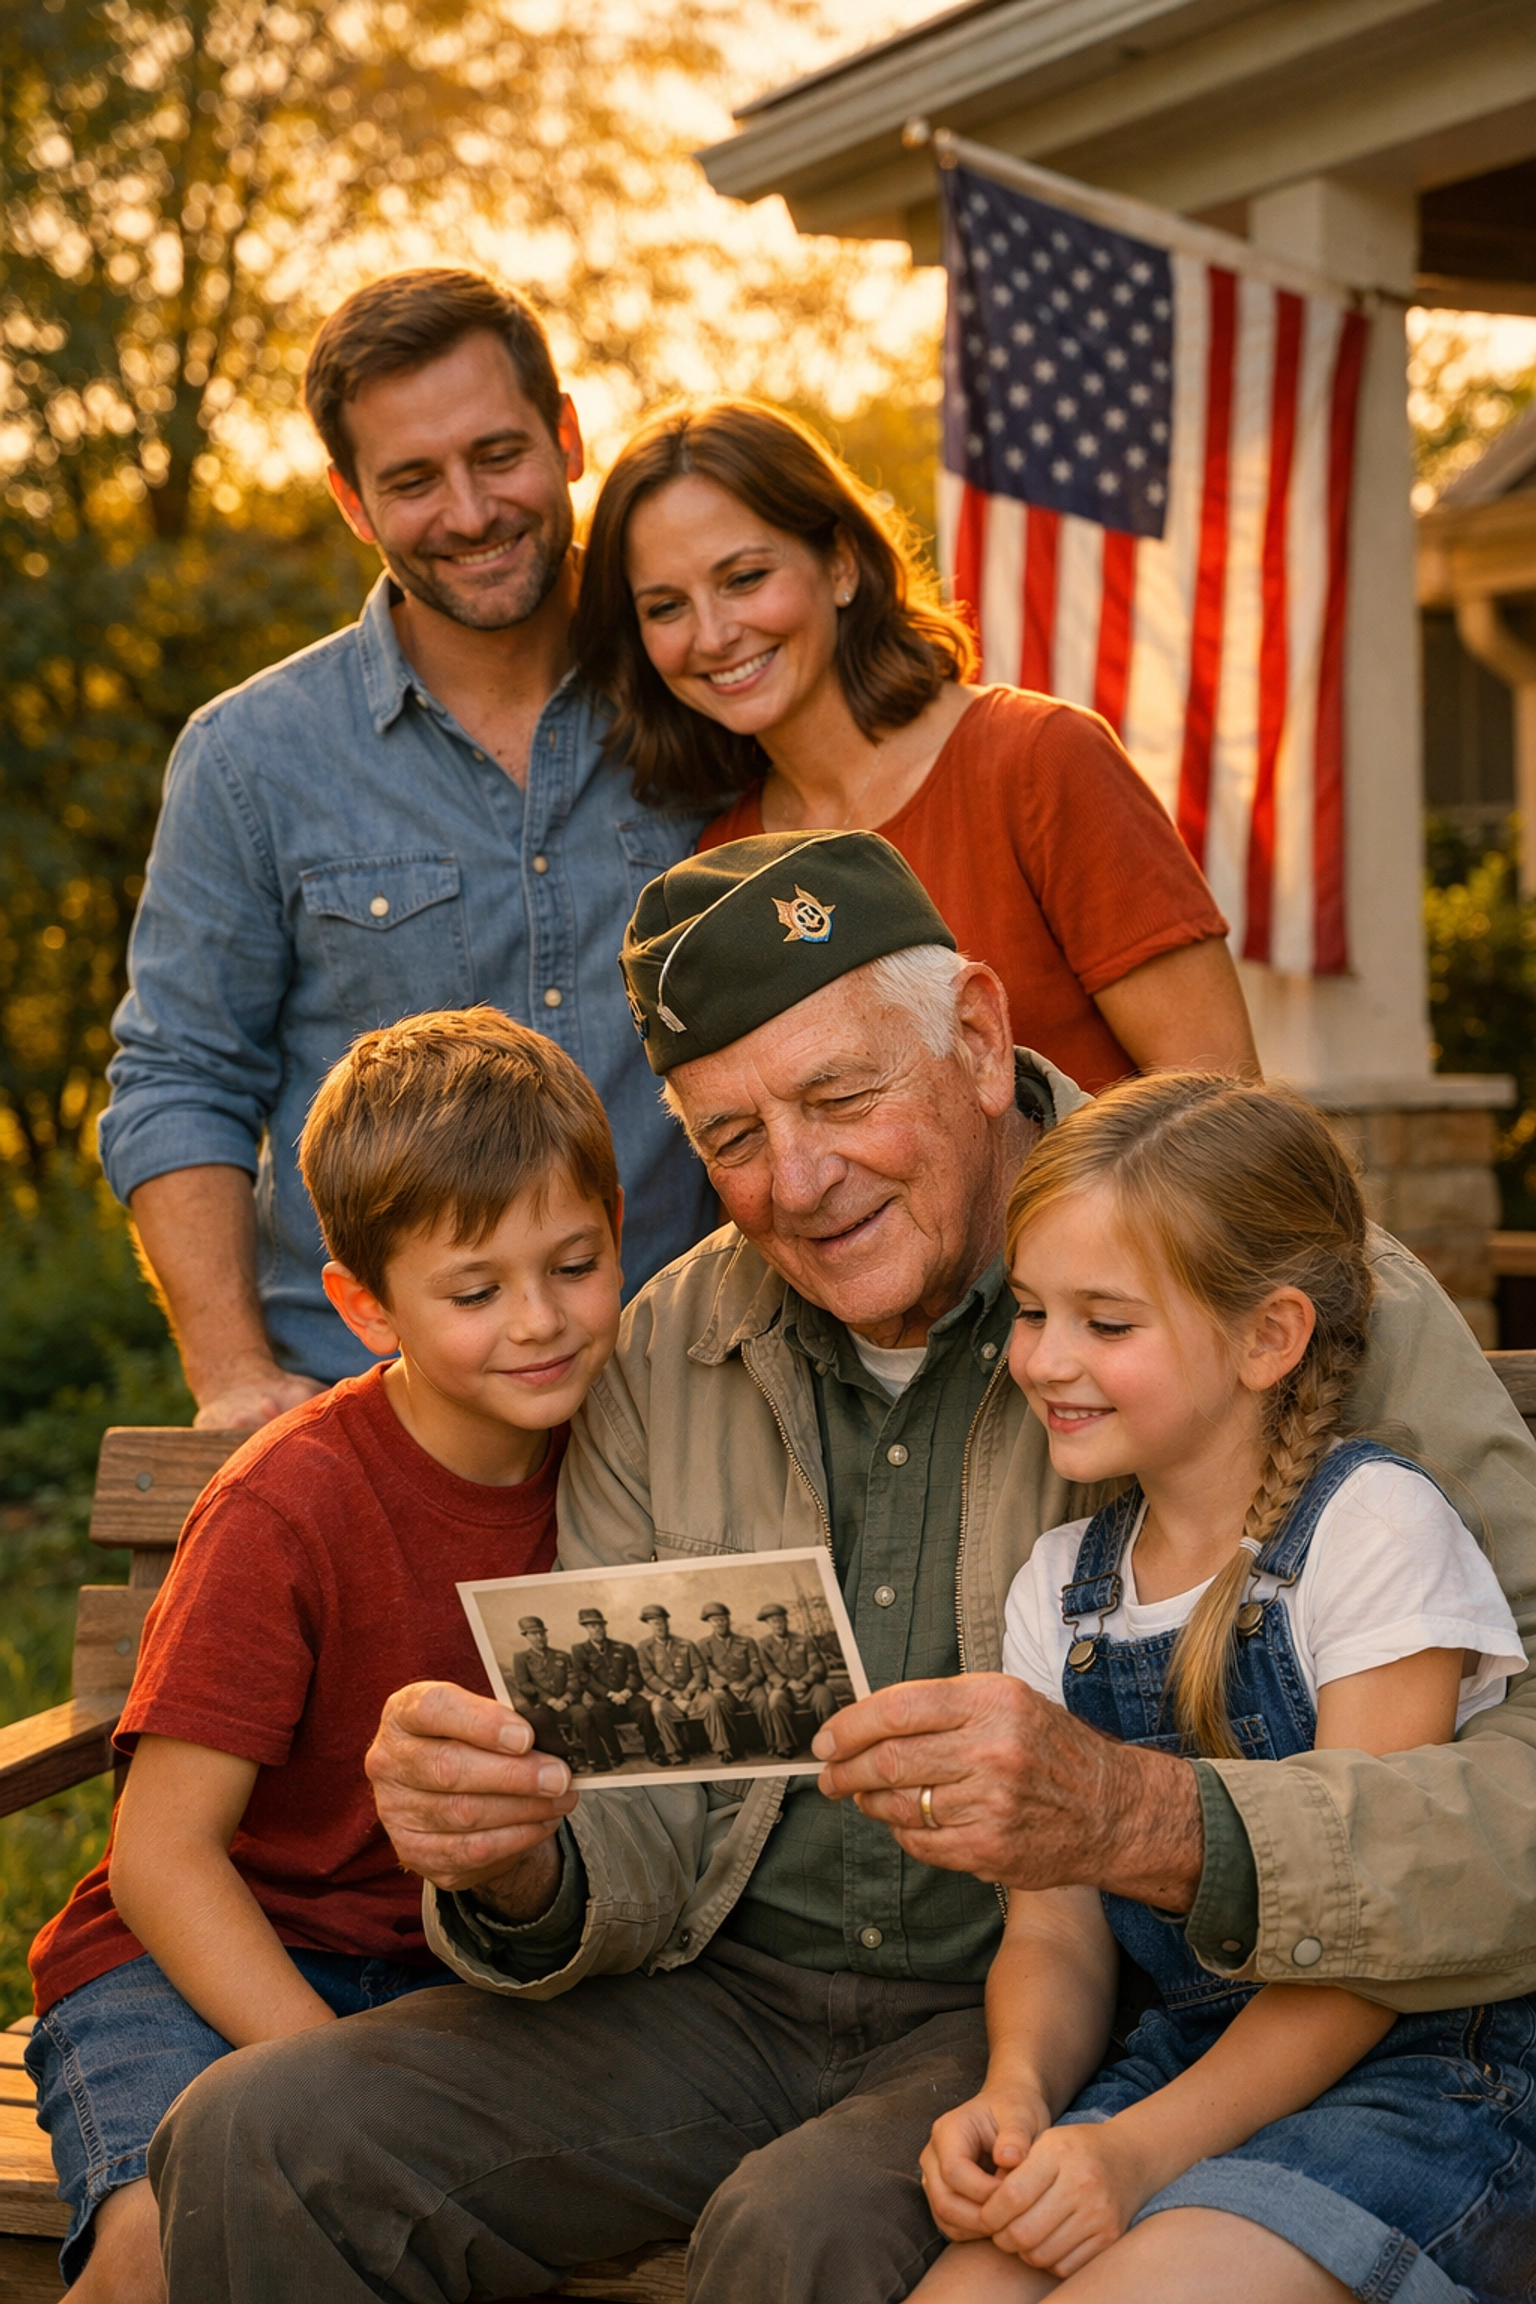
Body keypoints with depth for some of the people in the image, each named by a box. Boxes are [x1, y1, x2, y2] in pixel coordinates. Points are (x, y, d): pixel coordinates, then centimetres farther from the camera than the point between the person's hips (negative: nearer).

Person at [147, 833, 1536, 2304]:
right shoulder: (667, 1358, 7)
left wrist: (1140, 1821, -38)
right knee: (253, 2149, -14)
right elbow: (641, 1849, 7)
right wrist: (516, 1868, -18)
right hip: (728, 1996, 5)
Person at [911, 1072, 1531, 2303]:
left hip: (1437, 2073, -5)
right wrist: (1018, 2088, -12)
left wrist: (1145, 2146, -20)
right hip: (1195, 2058, 5)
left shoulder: (1371, 1527, -9)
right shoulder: (1060, 1589, 11)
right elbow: (1053, 1929, 10)